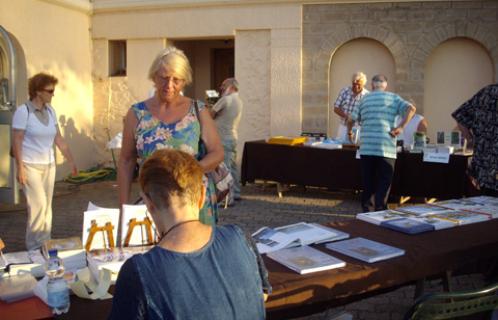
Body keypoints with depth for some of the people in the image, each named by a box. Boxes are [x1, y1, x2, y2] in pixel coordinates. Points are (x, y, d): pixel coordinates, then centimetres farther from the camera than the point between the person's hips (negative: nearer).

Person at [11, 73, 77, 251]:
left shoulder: (50, 111, 7)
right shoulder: (23, 111, -11)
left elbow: (59, 139, 12)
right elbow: (17, 141, -12)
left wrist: (71, 161, 12)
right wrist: (20, 168, -17)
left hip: (49, 165, 6)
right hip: (31, 166, -6)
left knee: (47, 206, 8)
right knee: (38, 205, -10)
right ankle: (35, 248, 4)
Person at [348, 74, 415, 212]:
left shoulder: (365, 99, 12)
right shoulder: (393, 98, 6)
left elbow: (351, 120, 13)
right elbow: (411, 108, -9)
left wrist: (349, 132, 31)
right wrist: (401, 127, -7)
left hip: (366, 148, 3)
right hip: (386, 148, -3)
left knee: (368, 181, 13)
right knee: (384, 182, 4)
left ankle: (366, 209, 18)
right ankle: (379, 210, 0)